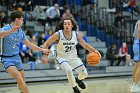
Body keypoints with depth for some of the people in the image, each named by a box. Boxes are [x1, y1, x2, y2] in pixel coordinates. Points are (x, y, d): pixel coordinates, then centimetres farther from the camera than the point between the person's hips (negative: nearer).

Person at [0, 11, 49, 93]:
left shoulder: (21, 32, 7)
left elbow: (30, 45, 17)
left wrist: (42, 50, 18)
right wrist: (11, 31, -49)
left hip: (17, 57, 7)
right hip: (7, 59, -7)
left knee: (22, 81, 10)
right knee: (20, 79, -21)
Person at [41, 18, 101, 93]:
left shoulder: (76, 35, -11)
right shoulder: (58, 35, -21)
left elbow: (85, 45, 1)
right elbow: (46, 44, -13)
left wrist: (94, 51, -13)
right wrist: (44, 56, -23)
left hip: (73, 56, 4)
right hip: (61, 57, -4)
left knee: (84, 74, -1)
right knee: (69, 70, -31)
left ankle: (78, 79, 39)